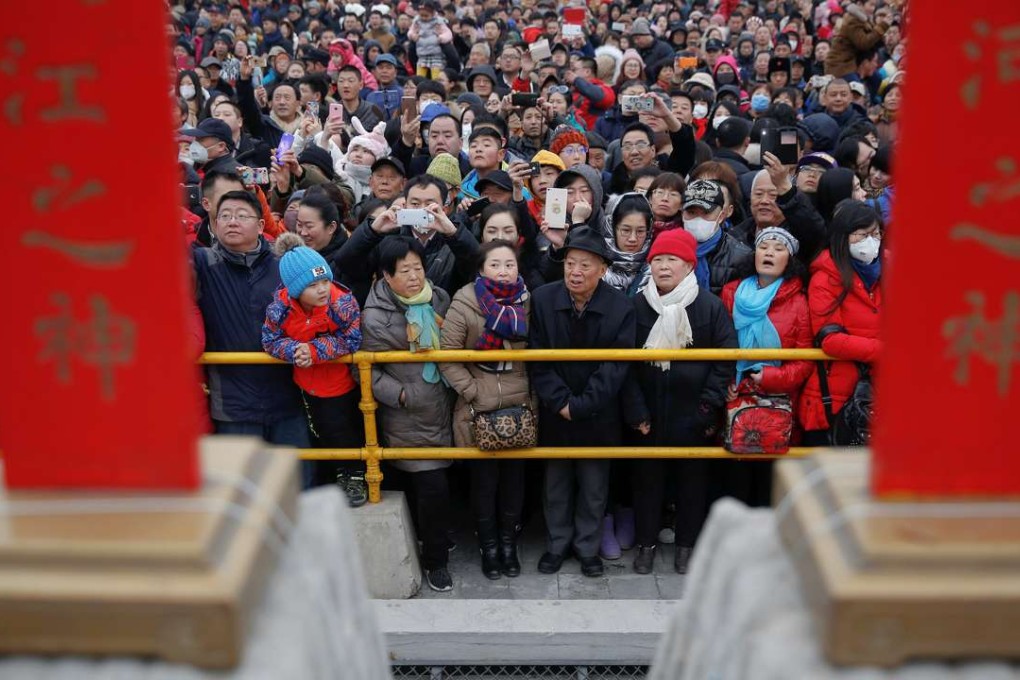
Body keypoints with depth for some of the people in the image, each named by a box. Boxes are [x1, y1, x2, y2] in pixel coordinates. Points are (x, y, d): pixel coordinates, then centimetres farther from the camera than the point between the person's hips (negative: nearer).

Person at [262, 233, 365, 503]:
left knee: (350, 431, 13)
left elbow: (352, 339, -25)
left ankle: (355, 475, 33)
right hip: (309, 383, 3)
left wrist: (315, 350, -31)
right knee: (324, 433, 21)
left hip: (343, 381, -3)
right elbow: (270, 340, -13)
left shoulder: (342, 302, -30)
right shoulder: (280, 306, -23)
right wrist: (293, 350, -33)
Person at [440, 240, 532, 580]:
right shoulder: (464, 305, -11)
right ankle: (488, 545, 28)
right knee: (484, 479, 8)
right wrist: (474, 393, -13)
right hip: (479, 411, -3)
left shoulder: (528, 304, -1)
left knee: (514, 476, 13)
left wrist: (532, 391, 1)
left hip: (520, 408, 3)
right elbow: (447, 357, -9)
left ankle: (509, 542, 32)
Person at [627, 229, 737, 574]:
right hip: (650, 413, 2)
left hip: (693, 415, -1)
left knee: (693, 478, 9)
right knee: (648, 477, 10)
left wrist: (709, 407, -9)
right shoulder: (637, 305, 0)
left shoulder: (710, 305, -5)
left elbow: (726, 360, -4)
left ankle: (687, 543, 26)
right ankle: (646, 542, 25)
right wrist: (637, 410, -4)